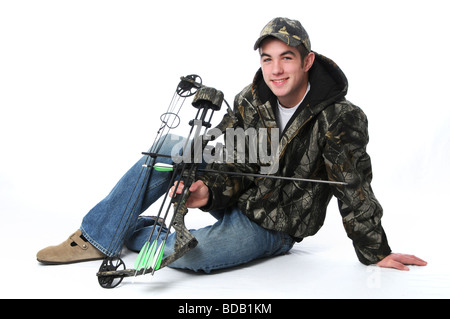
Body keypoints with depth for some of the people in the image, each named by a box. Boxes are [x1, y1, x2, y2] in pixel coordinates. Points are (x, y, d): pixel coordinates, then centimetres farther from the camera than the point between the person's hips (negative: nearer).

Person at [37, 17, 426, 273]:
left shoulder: (341, 118, -19)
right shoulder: (249, 102, -5)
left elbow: (355, 190, -13)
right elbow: (232, 165, -4)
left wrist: (376, 253, -7)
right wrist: (209, 191, -25)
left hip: (272, 228, -4)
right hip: (236, 199, 5)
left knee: (190, 253, -32)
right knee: (172, 147, -17)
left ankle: (130, 232, -1)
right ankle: (98, 236, -8)